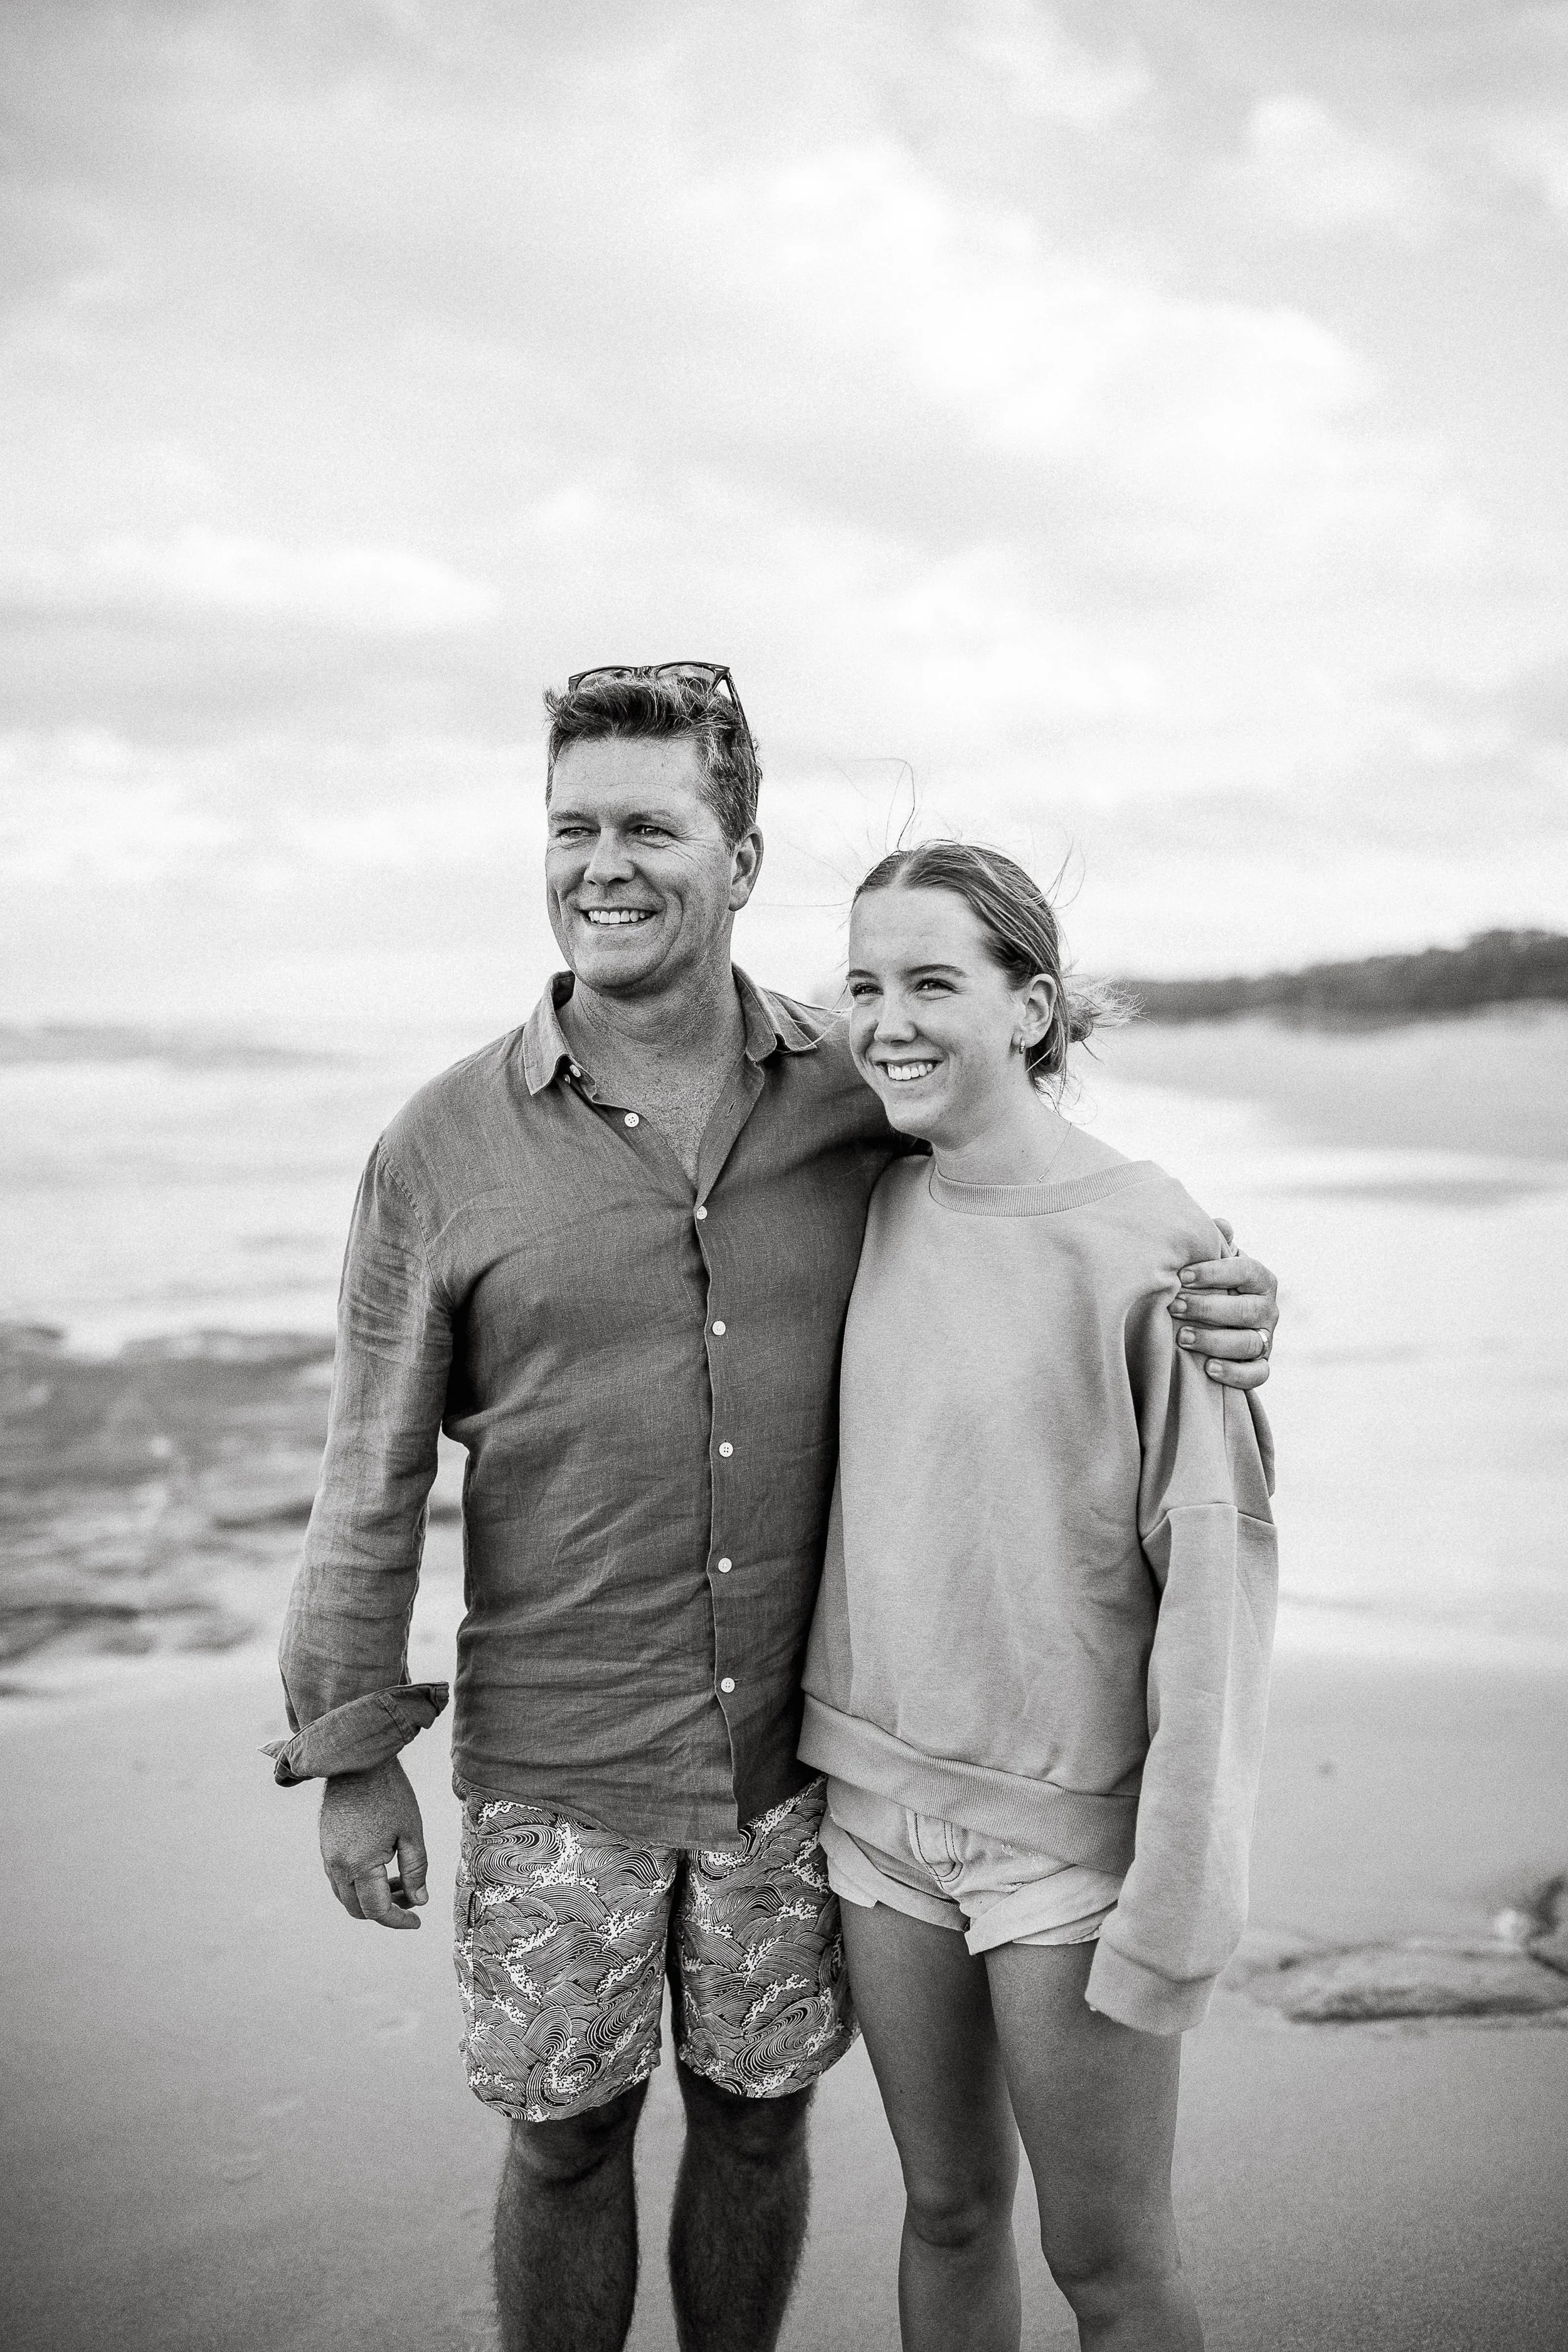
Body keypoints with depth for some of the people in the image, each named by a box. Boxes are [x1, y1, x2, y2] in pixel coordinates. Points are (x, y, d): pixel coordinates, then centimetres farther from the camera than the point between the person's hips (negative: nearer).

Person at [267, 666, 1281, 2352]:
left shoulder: (868, 1102, -2)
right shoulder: (445, 1145, -5)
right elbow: (374, 1473, 0)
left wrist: (1208, 1310, -11)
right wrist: (350, 1752, 1)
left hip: (796, 1745, 1)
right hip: (554, 1769, -1)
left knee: (756, 2117, 16)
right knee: (566, 2137, 10)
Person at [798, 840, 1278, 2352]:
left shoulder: (1150, 1246, -15)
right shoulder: (870, 1216, 2)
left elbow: (1216, 1573, -14)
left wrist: (1178, 1896, -14)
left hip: (1069, 1814, -5)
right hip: (877, 1787, 5)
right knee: (948, 2209, 17)